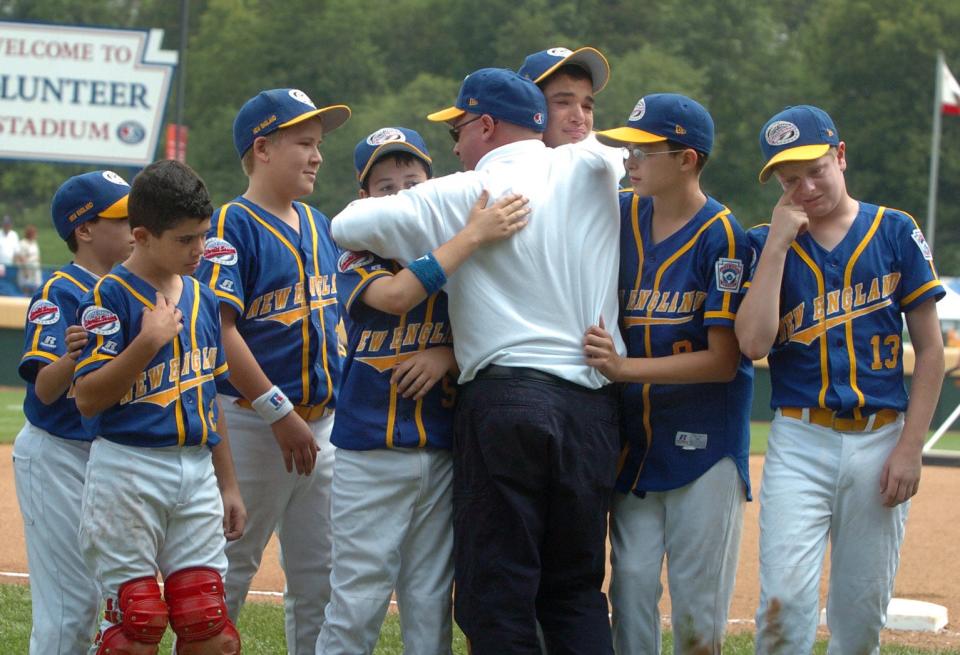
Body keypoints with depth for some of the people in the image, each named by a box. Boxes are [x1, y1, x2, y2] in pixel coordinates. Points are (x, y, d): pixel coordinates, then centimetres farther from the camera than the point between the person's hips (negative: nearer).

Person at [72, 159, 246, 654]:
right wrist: (150, 340, -21)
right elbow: (88, 398, -16)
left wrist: (228, 484, 19)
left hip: (197, 472, 6)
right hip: (128, 473, -6)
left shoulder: (201, 298, 12)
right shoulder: (110, 297, -8)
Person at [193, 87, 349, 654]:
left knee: (318, 580, 9)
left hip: (322, 421, 7)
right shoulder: (233, 225, -10)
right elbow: (218, 327, -18)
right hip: (251, 421, -7)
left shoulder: (319, 226, 13)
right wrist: (279, 413, -21)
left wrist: (336, 405, 10)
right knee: (231, 570, -1)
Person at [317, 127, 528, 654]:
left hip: (441, 451, 4)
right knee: (358, 598, -5)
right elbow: (395, 295, -25)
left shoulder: (458, 259, 8)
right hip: (369, 451, -4)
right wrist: (472, 235, -26)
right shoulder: (358, 260, -3)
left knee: (431, 603, 8)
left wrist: (450, 355, -13)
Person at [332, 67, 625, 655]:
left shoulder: (467, 193, -2)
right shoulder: (595, 169, 8)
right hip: (594, 404, 4)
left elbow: (349, 225, -4)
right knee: (578, 595, 11)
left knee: (496, 600, -1)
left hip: (504, 400, -4)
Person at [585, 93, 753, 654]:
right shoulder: (623, 215, 4)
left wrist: (625, 368, -24)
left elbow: (723, 361, -16)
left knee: (697, 591, -3)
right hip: (636, 434, 5)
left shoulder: (723, 237, -14)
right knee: (632, 579, 2)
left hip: (705, 439, -5)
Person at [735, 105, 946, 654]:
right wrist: (780, 240, -10)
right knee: (785, 601, -15)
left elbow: (931, 349, 4)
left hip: (879, 440, 0)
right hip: (800, 442, 0)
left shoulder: (895, 232, 3)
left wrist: (910, 448, -4)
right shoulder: (767, 244, 5)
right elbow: (753, 342, -11)